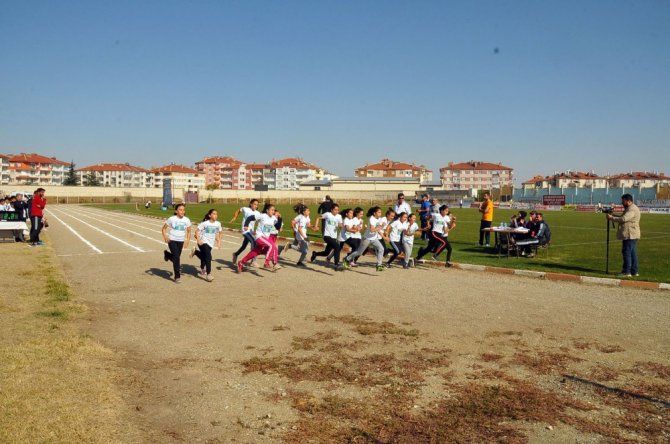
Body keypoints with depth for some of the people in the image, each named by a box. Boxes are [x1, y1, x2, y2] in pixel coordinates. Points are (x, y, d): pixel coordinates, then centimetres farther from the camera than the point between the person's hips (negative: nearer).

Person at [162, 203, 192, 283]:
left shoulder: (187, 220, -1)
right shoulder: (172, 219, -8)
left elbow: (189, 232, 8)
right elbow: (164, 228, 1)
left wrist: (187, 241, -6)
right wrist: (165, 236, -16)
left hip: (181, 241, 4)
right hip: (172, 240, -3)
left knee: (176, 257, 11)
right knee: (176, 257, -13)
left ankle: (167, 254, 47)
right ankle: (177, 277, -1)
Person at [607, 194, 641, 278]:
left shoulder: (632, 209, -16)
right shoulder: (629, 208, 19)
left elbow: (623, 219, -25)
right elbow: (623, 218, 22)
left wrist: (612, 218, -16)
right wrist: (614, 215, 8)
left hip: (630, 235, -11)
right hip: (631, 235, 11)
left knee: (627, 252, -9)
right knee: (632, 253, 12)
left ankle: (626, 272, -7)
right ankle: (634, 271, 17)